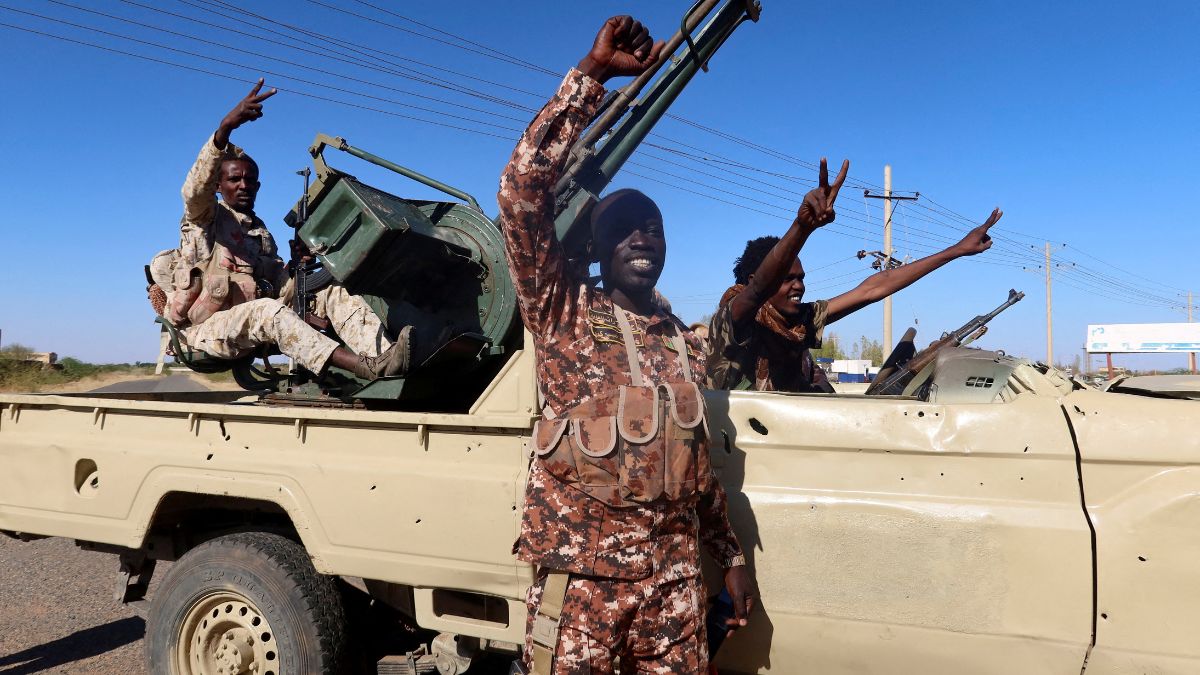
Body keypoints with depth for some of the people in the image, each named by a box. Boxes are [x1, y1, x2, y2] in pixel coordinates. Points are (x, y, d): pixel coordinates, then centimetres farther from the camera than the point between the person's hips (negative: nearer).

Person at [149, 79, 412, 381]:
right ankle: (367, 368, -53)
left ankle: (383, 356, -39)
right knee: (267, 311, -37)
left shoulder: (262, 233, 23)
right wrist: (225, 127, -34)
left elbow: (280, 289, 15)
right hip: (207, 328, -6)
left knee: (334, 292, -13)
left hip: (254, 325, 6)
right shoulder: (205, 217, 6)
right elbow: (196, 186, -19)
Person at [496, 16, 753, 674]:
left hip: (676, 572, 5)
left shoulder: (683, 341, 14)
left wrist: (731, 555, 17)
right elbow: (522, 190, -14)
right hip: (582, 564, -4)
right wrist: (591, 74, -13)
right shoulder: (565, 310, -1)